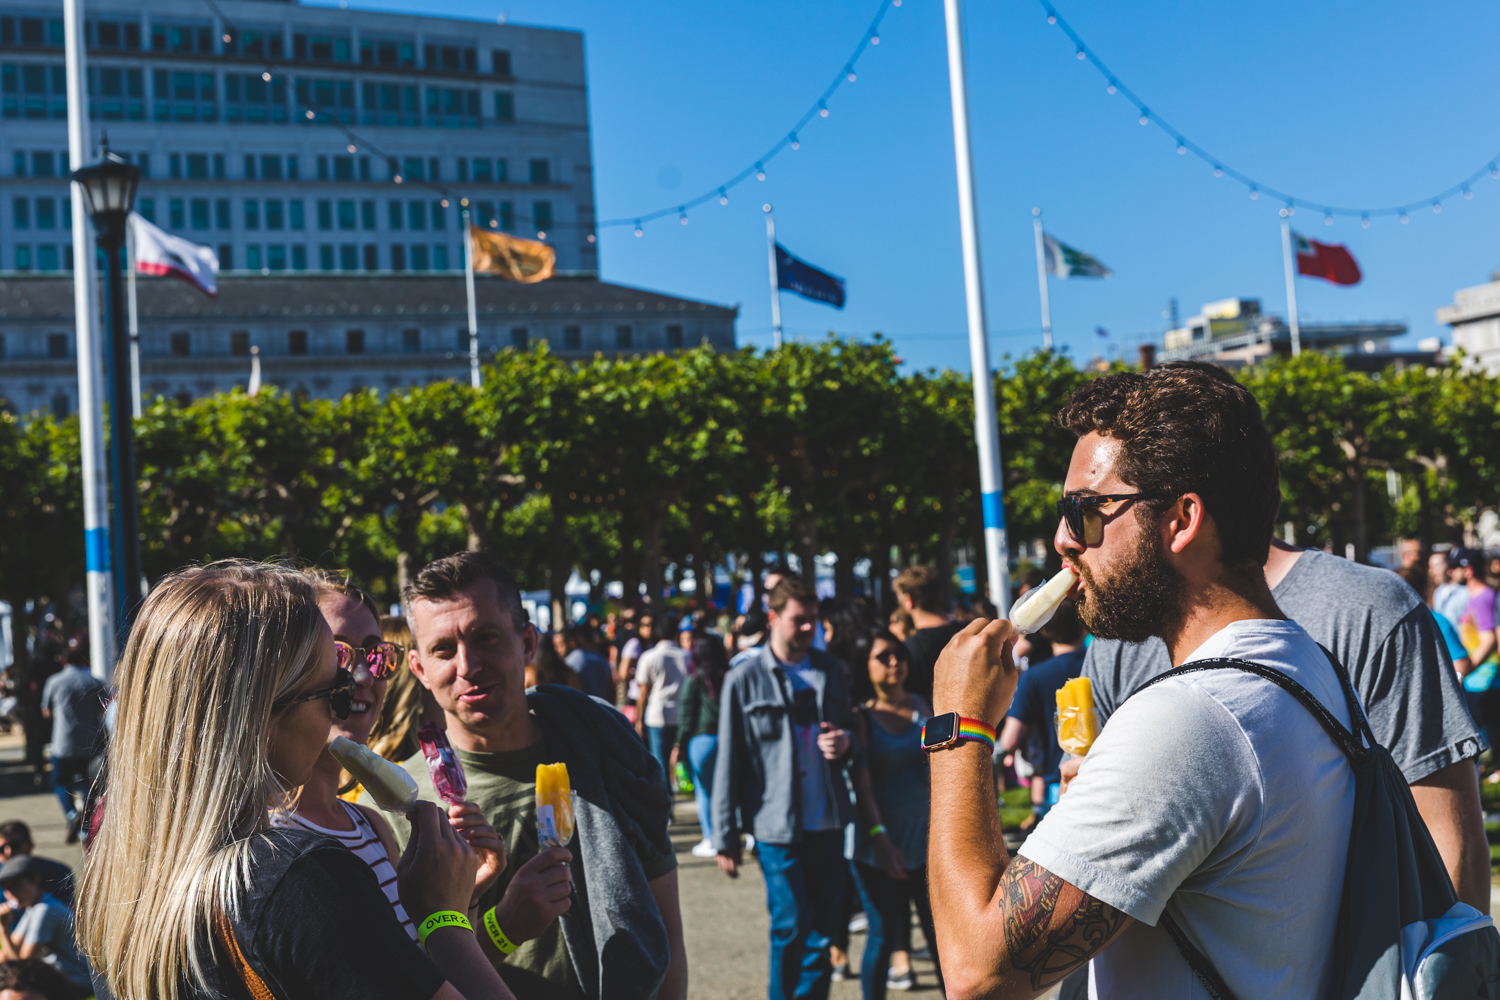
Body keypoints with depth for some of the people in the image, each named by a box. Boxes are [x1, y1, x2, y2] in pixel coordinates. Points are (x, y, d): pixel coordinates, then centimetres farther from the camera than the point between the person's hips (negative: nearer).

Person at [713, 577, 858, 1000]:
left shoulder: (833, 672, 9)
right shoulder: (745, 679, -3)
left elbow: (850, 727, 24)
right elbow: (729, 761, -1)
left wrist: (846, 740, -2)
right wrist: (725, 836, -2)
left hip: (828, 822, 4)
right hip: (776, 825, -4)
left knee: (823, 928, 8)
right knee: (792, 926, -4)